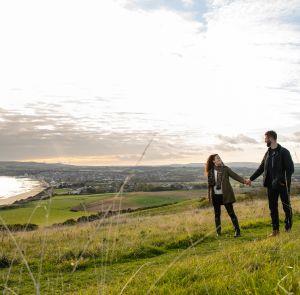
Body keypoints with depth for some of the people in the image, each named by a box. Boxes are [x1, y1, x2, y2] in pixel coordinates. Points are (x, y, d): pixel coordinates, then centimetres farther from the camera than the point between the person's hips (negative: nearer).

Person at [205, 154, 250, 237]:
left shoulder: (225, 169, -1)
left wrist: (244, 180, -24)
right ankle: (218, 232, 21)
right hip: (215, 196, 3)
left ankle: (237, 231, 5)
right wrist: (209, 196, 9)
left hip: (225, 195, -3)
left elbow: (234, 175, -9)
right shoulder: (210, 171, 5)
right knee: (217, 214, 10)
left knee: (231, 213, -1)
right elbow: (209, 184, 11)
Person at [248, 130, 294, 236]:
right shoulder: (268, 153, 12)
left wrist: (286, 182, -23)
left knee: (286, 207, 6)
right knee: (273, 208, 9)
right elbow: (261, 168, 20)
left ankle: (288, 228, 19)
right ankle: (275, 230, 19)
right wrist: (251, 178, 20)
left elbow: (290, 168, -11)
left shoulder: (284, 152, -8)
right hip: (271, 185, 6)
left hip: (282, 184, -6)